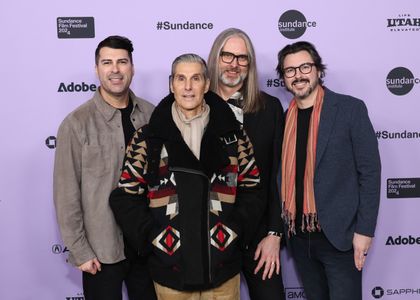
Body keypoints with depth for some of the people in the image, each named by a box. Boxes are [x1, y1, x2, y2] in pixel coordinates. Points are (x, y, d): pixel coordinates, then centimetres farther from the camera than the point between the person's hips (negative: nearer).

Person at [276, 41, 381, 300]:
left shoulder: (350, 109, -6)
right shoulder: (285, 118, 6)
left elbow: (369, 171, -8)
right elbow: (286, 176, 11)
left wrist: (364, 230, -11)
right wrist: (282, 228, 6)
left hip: (339, 234, -4)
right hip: (299, 236, 5)